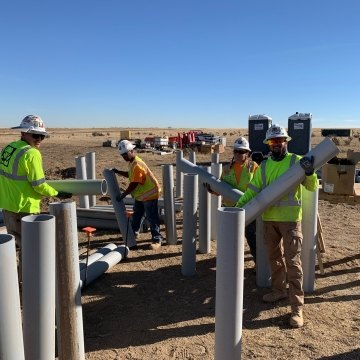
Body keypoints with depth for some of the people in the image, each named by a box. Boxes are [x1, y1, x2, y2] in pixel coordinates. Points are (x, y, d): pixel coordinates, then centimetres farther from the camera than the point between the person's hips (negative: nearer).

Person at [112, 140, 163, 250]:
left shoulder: (137, 165, -27)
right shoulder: (132, 162, 5)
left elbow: (133, 184, -27)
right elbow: (130, 175, 24)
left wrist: (122, 195, -19)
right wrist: (118, 172, 14)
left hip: (149, 194, -11)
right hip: (140, 194, 11)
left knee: (152, 218, -5)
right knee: (136, 215, 23)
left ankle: (157, 239, 3)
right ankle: (133, 232, 41)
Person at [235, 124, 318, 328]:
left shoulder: (296, 161, -4)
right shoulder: (264, 166, 8)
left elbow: (312, 187, -8)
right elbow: (253, 190, 8)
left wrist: (310, 172, -27)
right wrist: (238, 206, -3)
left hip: (290, 219, -5)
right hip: (269, 219, 5)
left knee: (292, 261, -4)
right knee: (274, 257, 18)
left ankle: (297, 307, 4)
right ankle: (279, 290, 37)